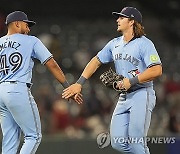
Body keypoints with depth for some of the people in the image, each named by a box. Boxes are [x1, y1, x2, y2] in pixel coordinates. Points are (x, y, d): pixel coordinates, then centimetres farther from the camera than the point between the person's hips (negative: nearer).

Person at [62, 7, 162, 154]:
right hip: (124, 97, 8)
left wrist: (131, 81, -21)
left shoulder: (144, 44, -9)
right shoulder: (114, 44, 14)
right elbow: (96, 61, 19)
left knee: (135, 141, -15)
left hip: (142, 95, -7)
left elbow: (157, 70, -18)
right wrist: (79, 83, 10)